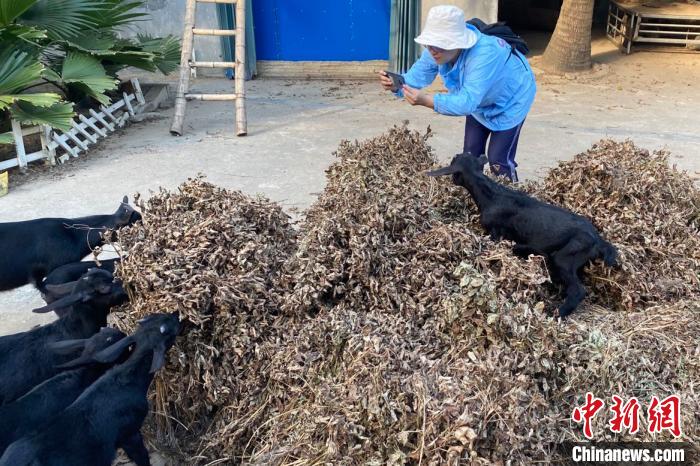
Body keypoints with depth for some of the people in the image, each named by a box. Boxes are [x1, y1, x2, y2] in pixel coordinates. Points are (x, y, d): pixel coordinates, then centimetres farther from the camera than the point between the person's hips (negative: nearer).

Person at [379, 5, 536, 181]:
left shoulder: (484, 54, -44)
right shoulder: (437, 50, -23)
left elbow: (467, 101, -51)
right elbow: (416, 76, -23)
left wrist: (426, 100, -64)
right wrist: (395, 85, -46)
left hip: (510, 100, -6)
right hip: (480, 101, 6)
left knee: (498, 161, -11)